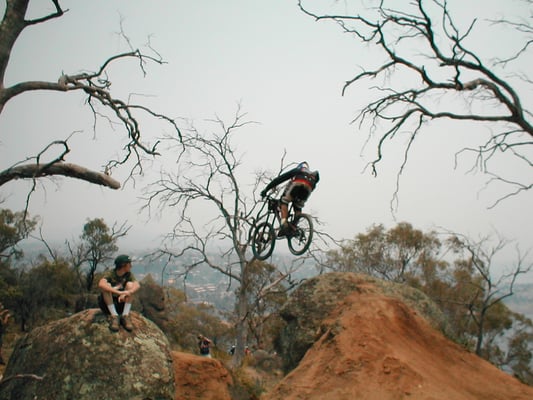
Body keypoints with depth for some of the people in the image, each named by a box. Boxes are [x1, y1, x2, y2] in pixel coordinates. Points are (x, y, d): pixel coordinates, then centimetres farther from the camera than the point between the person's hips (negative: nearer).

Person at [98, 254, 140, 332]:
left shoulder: (129, 274, -6)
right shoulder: (110, 274, -16)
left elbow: (137, 285, -25)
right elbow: (101, 284, -38)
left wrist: (126, 293, -45)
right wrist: (119, 292, -47)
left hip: (122, 303, 3)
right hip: (107, 303, -3)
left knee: (130, 284, -19)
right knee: (106, 285, -28)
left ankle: (125, 316, -24)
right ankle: (114, 316, -29)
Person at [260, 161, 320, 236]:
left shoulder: (296, 170, 35)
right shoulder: (312, 175, 45)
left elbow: (279, 179, 29)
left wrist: (266, 189, 29)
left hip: (297, 184, -3)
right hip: (308, 188, 3)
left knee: (284, 201, 11)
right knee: (298, 207, 23)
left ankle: (284, 224, -11)